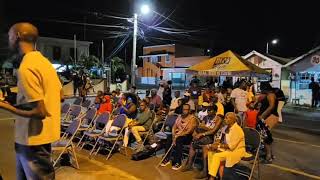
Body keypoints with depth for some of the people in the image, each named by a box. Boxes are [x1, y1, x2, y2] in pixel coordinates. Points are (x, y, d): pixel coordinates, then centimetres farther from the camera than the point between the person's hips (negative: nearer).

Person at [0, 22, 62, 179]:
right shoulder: (44, 61, 7)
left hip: (33, 138, -9)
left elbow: (40, 112, -23)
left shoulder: (26, 67, -20)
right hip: (43, 133, 9)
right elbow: (60, 95, 15)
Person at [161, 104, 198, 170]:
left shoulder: (192, 118, -10)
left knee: (178, 140, -34)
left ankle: (178, 162, -25)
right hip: (178, 134, 6)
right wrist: (174, 135, -14)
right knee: (169, 137, -23)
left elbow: (189, 131, -19)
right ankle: (167, 159, -14)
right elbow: (174, 127, 5)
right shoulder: (180, 117, 10)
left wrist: (178, 135, -24)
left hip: (188, 137, -6)